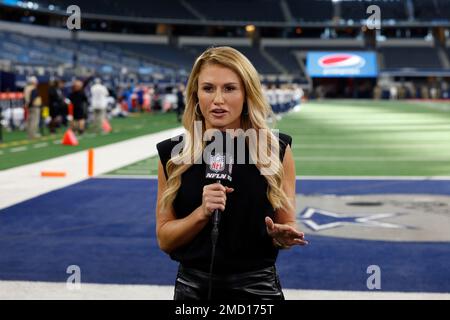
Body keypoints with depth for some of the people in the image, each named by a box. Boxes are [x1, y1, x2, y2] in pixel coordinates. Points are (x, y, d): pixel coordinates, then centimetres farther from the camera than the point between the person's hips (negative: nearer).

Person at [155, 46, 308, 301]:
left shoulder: (277, 151, -7)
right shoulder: (173, 154, -5)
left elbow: (287, 228, 1)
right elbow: (164, 239, -3)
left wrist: (282, 236, -21)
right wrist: (202, 213, -19)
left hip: (258, 288, 0)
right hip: (193, 288, 1)